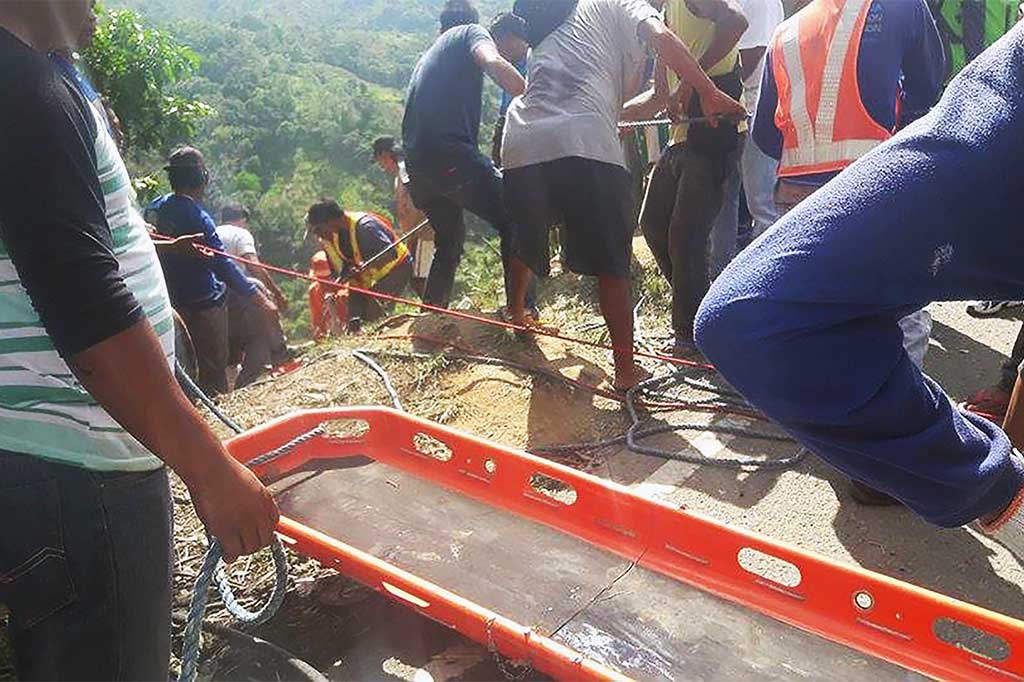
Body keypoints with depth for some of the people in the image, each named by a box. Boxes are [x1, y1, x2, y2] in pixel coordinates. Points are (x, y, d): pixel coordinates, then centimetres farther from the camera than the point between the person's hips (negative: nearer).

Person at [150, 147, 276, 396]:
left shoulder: (156, 208, 2)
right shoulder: (197, 217, -21)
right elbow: (223, 265, -22)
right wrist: (259, 298, -19)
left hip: (172, 299, 8)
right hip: (204, 304, -8)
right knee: (214, 370, 1)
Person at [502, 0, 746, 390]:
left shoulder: (548, 33, 37)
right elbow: (661, 38, -2)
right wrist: (709, 93, 2)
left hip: (521, 144, 6)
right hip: (584, 144, -6)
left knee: (525, 242, 29)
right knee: (612, 265, 3)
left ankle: (516, 314, 49)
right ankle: (625, 369, 7)